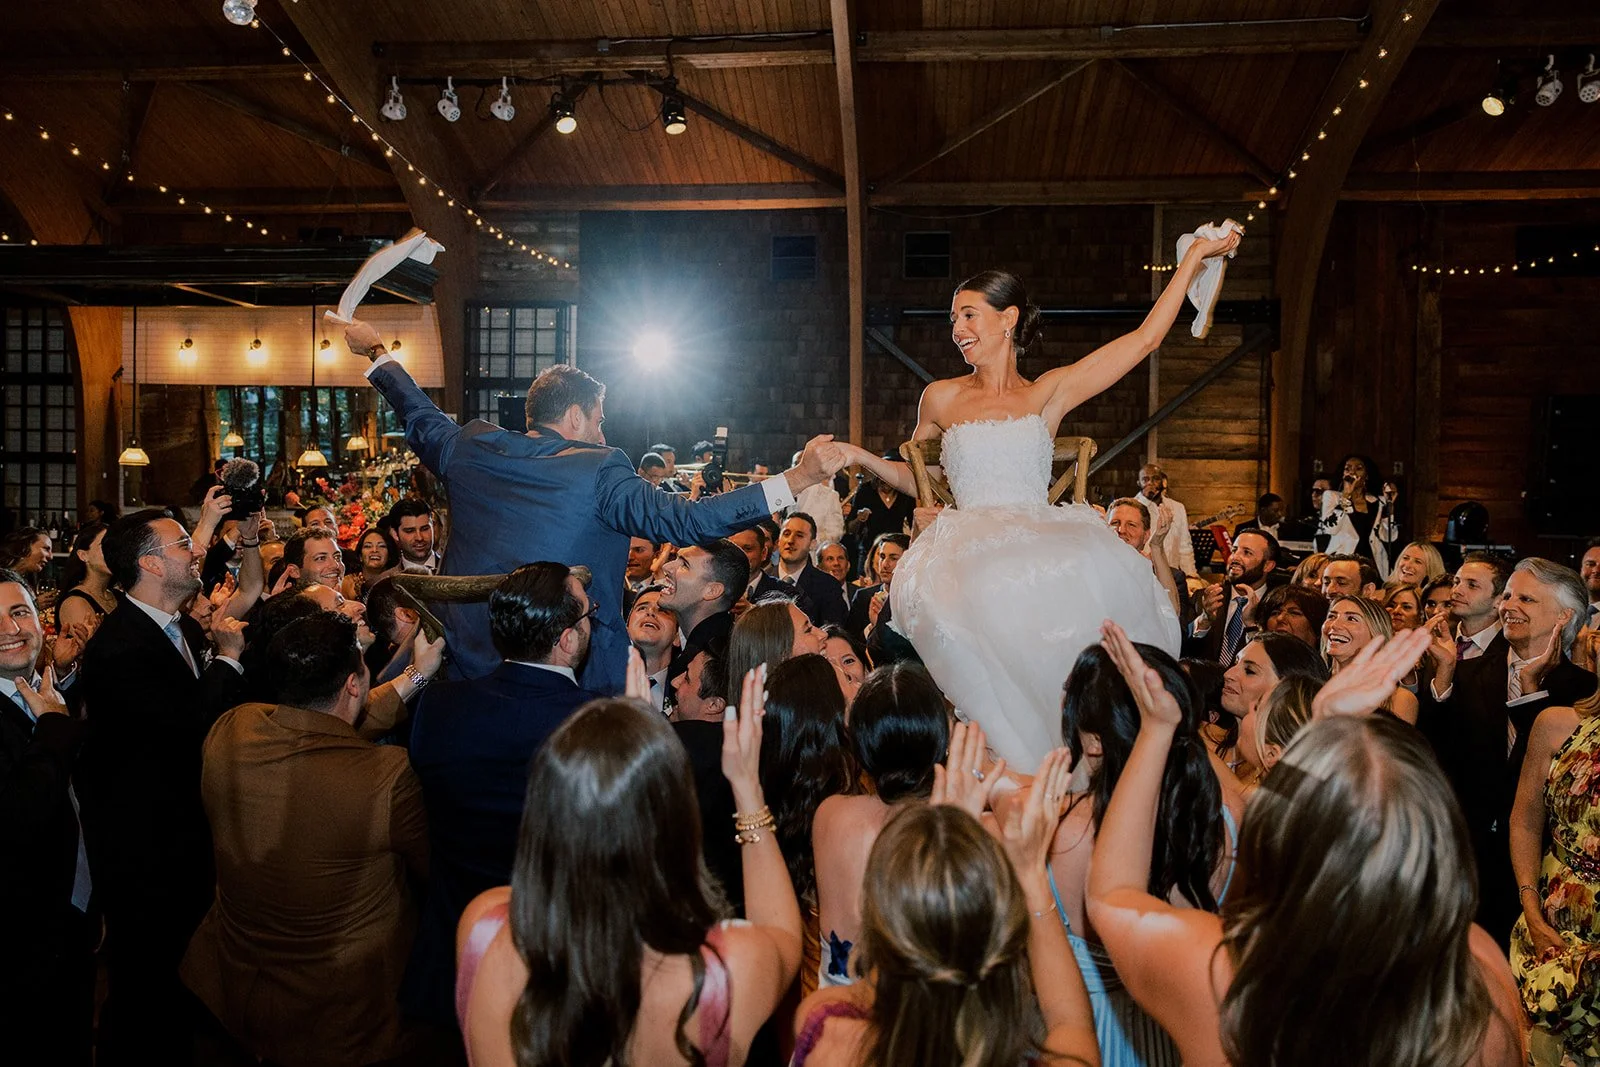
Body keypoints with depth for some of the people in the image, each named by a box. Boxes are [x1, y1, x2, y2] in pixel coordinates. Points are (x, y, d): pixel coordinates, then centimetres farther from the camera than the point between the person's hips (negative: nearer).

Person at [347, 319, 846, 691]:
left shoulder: (470, 450, 2)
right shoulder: (598, 473, -15)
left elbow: (421, 415, 23)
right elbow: (685, 521, -22)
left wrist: (377, 353, 44)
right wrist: (797, 479, -22)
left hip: (470, 665, 6)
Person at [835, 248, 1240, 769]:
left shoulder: (1049, 393, 14)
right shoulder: (942, 398, 17)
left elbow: (1144, 338, 12)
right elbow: (916, 479, 29)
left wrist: (1194, 258, 16)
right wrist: (860, 456, 14)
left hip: (1044, 548, 1)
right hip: (970, 558, 0)